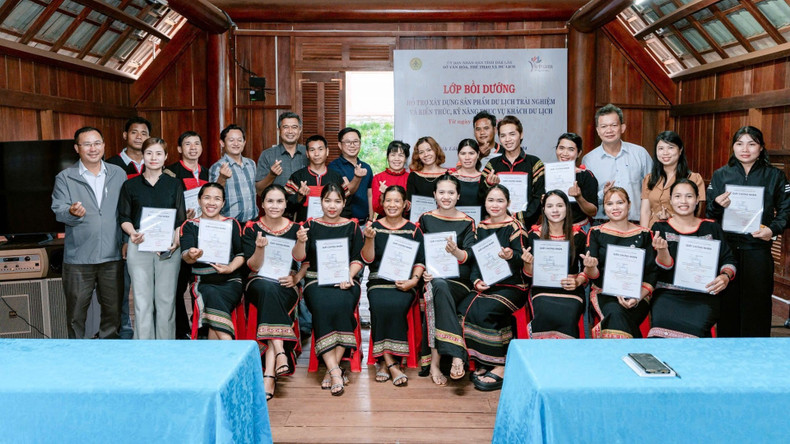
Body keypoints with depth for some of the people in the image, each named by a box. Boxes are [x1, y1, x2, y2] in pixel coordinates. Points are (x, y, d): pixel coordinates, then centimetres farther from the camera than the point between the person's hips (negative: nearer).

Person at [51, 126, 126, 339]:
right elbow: (58, 210, -8)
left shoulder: (118, 174, 9)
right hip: (79, 257, -2)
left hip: (113, 255, 2)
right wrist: (72, 212, -30)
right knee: (76, 309, 6)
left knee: (113, 308, 11)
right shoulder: (65, 178, 3)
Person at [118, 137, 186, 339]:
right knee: (142, 300, -2)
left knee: (166, 299, 3)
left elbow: (181, 219, 8)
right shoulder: (130, 185, 9)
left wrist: (176, 240, -10)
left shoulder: (174, 184, 11)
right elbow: (124, 217, 7)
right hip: (139, 247, 0)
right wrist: (133, 233, -13)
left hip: (168, 247, 1)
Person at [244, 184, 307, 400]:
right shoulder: (251, 228, 4)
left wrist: (296, 278, -8)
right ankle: (280, 352, -44)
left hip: (287, 286, 0)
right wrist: (260, 248, -24)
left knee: (272, 294, -34)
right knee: (269, 289, -36)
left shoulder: (296, 228, 7)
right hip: (259, 283, 0)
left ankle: (269, 375, -40)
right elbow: (253, 266, -4)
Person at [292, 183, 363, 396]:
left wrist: (349, 276, -10)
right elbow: (299, 257, -2)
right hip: (316, 280, 0)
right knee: (321, 306, -32)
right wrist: (300, 242, -23)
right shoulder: (311, 225, 9)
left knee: (341, 305, -32)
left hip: (345, 281, 0)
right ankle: (336, 371, -32)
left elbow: (358, 258, 9)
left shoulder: (352, 226, 12)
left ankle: (332, 368, -23)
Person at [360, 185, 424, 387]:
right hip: (378, 281, 0)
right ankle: (392, 364, -25)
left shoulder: (413, 230, 12)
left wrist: (414, 280, -7)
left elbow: (420, 261, 9)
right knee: (380, 306, -31)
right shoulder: (374, 227, 11)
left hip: (405, 283, 0)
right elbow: (368, 259, 4)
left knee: (397, 306, -32)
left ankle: (385, 362, -21)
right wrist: (370, 239, -12)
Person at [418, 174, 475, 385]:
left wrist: (456, 252, -25)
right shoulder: (425, 219, 13)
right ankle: (456, 354, -39)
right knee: (438, 287, -36)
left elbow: (469, 257, -2)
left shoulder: (467, 222, 9)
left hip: (458, 279, -1)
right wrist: (423, 271, -9)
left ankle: (434, 361, -36)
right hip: (431, 276, 1)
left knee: (439, 289, -35)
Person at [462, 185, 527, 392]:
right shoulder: (481, 227, 14)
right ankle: (480, 363, -10)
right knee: (464, 310, -22)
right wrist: (476, 280, -4)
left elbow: (522, 261, -11)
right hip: (485, 285, 5)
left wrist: (511, 256, -34)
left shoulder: (514, 227, -1)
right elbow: (475, 259, 14)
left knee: (482, 312, -29)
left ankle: (499, 368, -16)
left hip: (511, 286, -5)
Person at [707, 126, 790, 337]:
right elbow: (709, 215, 9)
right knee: (727, 303, 3)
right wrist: (718, 205, -13)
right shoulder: (720, 175, 8)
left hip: (758, 250, -1)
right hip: (726, 248, 1)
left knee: (757, 304, 1)